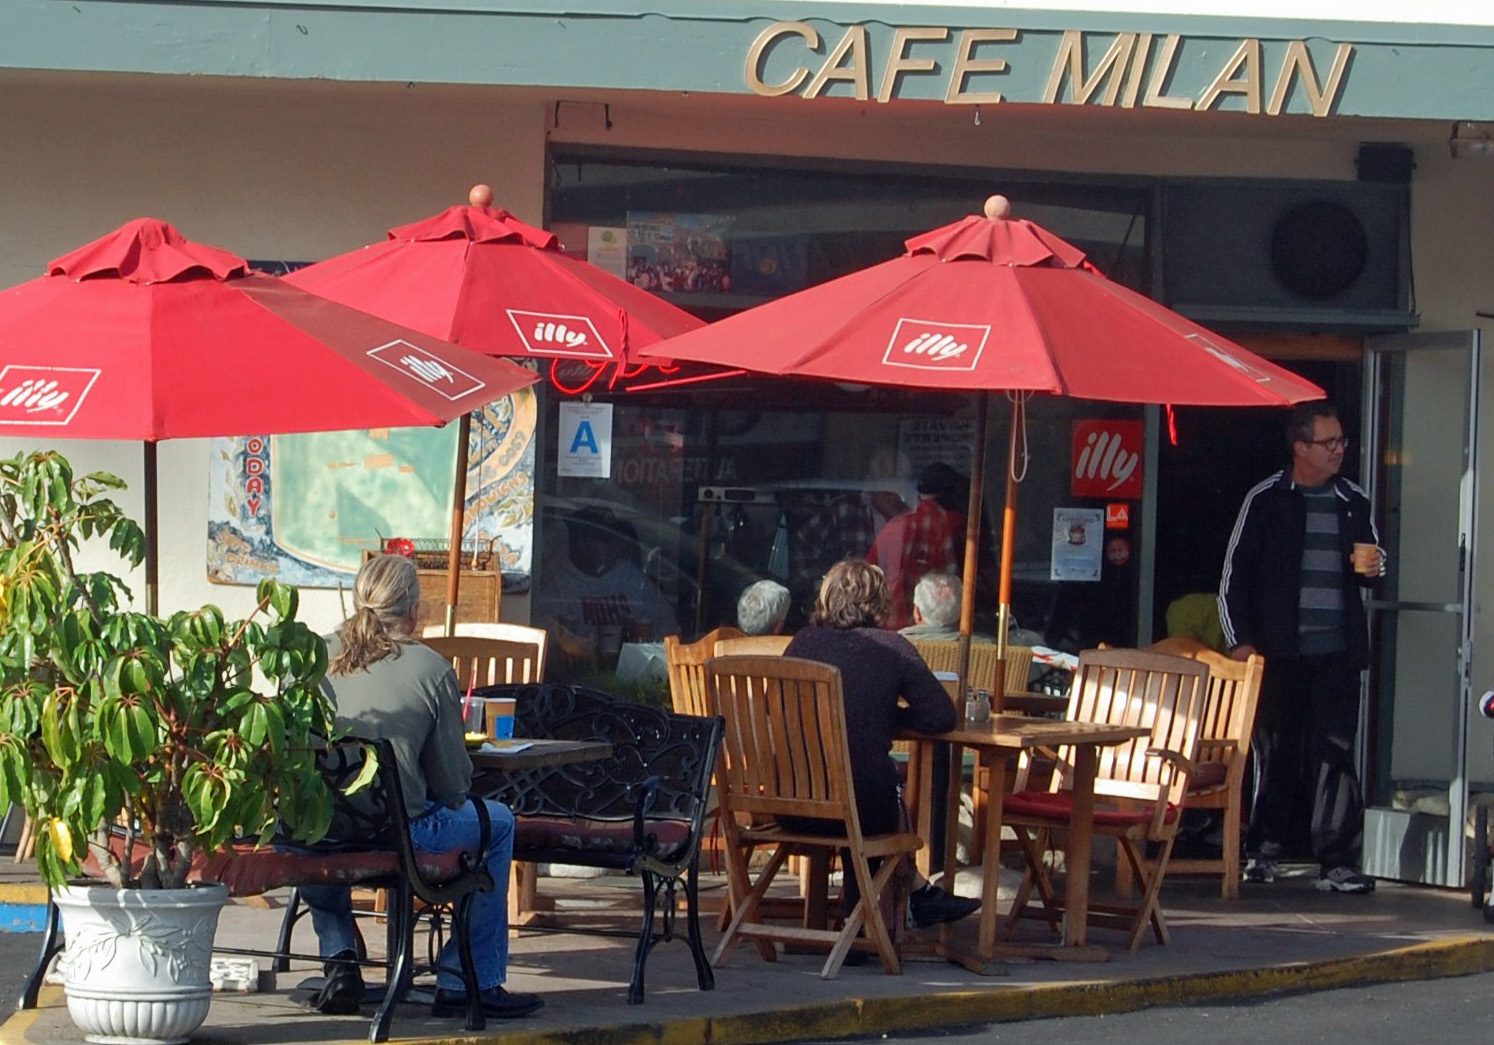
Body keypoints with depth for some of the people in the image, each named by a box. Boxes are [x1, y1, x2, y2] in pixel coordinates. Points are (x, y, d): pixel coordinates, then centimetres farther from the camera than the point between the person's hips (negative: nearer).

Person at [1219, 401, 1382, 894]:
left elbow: (1373, 560, 25)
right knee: (1275, 752, 5)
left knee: (1335, 754, -4)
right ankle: (1262, 851, 18)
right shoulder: (1266, 500, 2)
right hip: (1279, 650, -2)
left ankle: (1338, 862, -5)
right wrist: (1240, 640, -5)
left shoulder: (1354, 502, 12)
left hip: (1336, 653, 2)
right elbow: (1235, 574, 2)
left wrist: (1372, 567, 0)